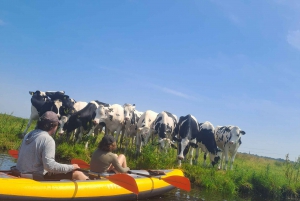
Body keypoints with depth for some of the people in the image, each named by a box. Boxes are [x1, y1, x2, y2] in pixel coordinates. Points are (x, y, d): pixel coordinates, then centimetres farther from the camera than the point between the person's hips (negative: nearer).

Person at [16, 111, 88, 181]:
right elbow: (50, 166, -25)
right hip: (37, 178, -9)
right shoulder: (48, 139, -18)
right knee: (76, 174, -7)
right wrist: (71, 167, -14)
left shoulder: (29, 134, 7)